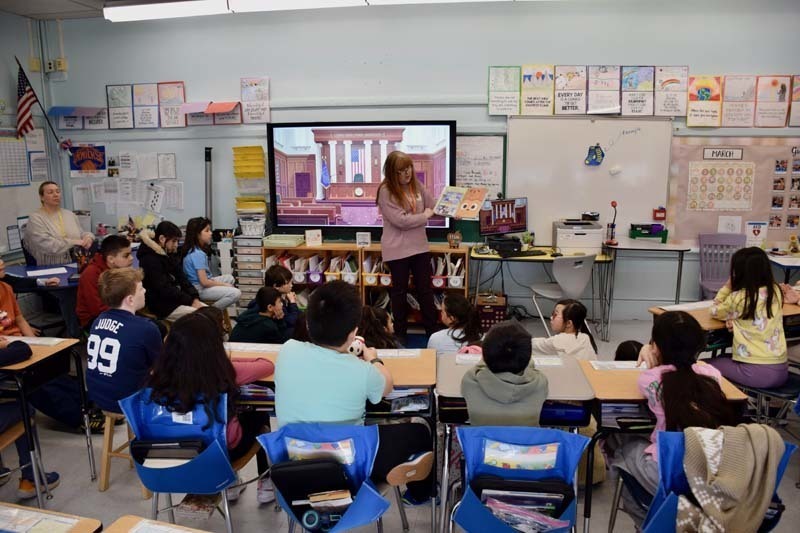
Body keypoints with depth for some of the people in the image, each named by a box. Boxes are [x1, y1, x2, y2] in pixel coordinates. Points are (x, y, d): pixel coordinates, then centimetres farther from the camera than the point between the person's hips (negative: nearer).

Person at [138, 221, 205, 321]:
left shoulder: (170, 255, 12)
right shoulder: (150, 259, -14)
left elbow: (182, 279, 10)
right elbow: (164, 289, -20)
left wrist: (195, 299, -6)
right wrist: (191, 301, -18)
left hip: (177, 299, 8)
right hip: (163, 306, -8)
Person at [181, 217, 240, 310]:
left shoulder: (192, 250, 6)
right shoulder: (198, 254, -22)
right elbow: (204, 282, -22)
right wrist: (224, 285, -10)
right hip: (199, 289, -10)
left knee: (229, 278, 24)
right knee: (236, 293, -21)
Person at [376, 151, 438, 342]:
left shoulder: (417, 185, 4)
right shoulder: (385, 191, -14)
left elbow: (434, 206, 9)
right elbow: (401, 220, -21)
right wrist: (425, 216, -10)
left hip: (420, 246, 5)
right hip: (397, 250, -5)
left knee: (425, 289, 12)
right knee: (400, 291, 10)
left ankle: (432, 331, 24)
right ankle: (400, 333, 25)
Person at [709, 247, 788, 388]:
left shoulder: (739, 297, -12)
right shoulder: (775, 291, 5)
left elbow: (715, 312, 7)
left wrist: (727, 286, 3)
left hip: (757, 372, -7)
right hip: (781, 370, 7)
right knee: (727, 358, 29)